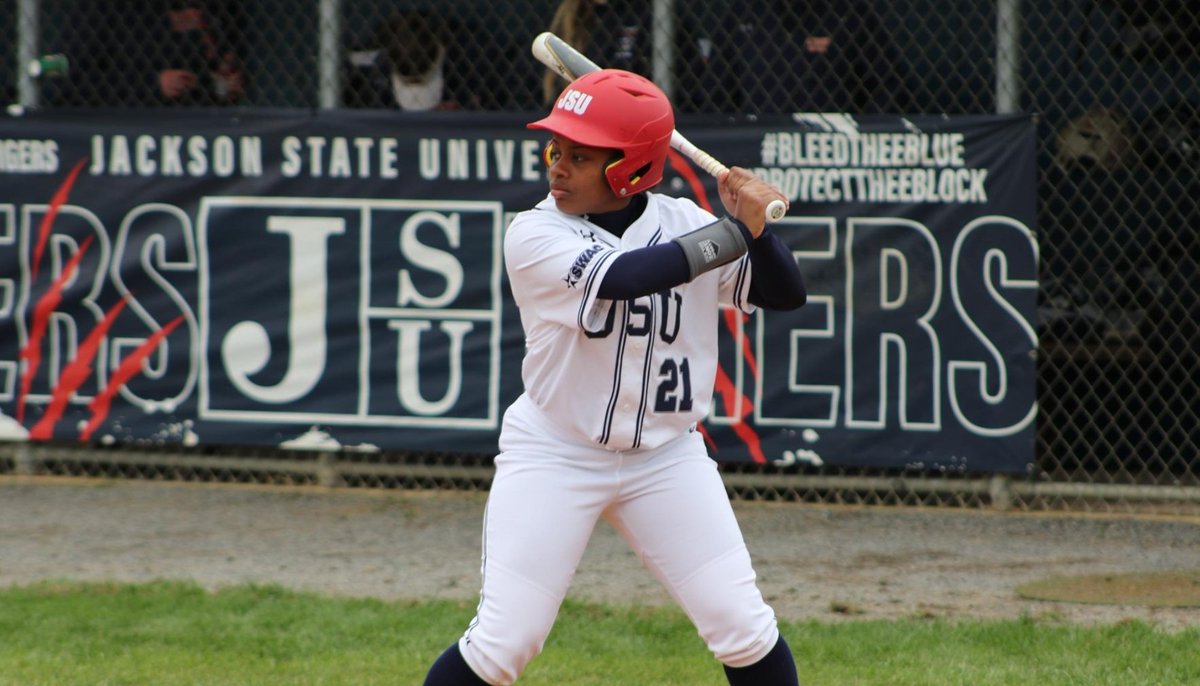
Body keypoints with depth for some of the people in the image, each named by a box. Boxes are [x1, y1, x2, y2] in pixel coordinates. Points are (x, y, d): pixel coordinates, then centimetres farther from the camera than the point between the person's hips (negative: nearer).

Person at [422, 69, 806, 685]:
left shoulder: (682, 224, -2)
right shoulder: (535, 235, -13)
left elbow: (785, 294, -2)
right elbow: (624, 276, -29)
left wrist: (756, 228, -21)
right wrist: (738, 229, -24)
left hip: (666, 456, 3)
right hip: (554, 455, -3)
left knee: (746, 632, -2)